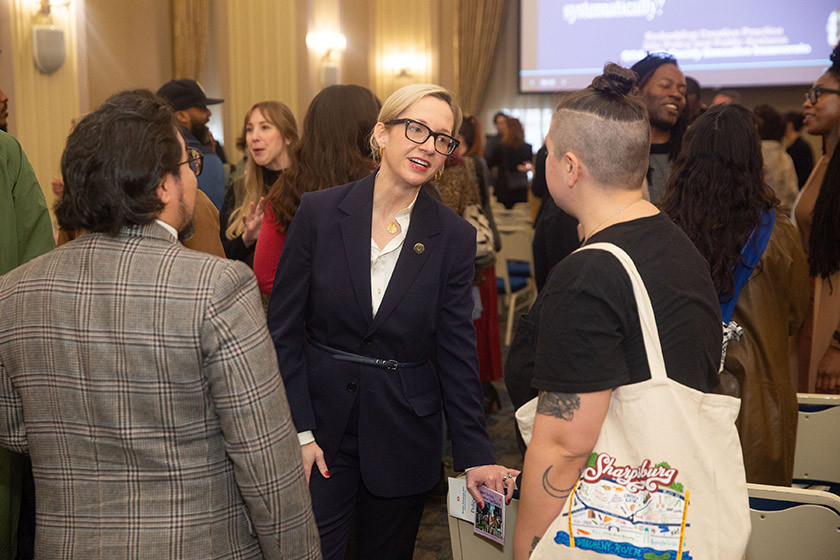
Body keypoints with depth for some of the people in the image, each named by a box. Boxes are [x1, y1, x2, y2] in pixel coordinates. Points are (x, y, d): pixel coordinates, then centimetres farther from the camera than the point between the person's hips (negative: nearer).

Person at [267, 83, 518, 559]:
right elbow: (284, 328, -2)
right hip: (322, 423, -1)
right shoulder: (319, 211, -5)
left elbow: (457, 348, 0)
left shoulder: (454, 237, -3)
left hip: (404, 433, 1)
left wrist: (476, 454, -3)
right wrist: (298, 431, -7)